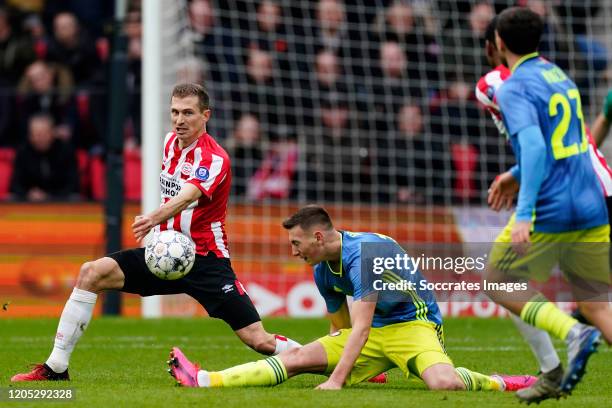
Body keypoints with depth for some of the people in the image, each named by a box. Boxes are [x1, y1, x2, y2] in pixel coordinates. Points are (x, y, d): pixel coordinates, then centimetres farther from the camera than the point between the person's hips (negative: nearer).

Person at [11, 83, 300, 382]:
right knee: (91, 272, -12)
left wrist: (155, 218, -56)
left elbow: (188, 196, -38)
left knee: (258, 340, -13)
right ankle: (56, 367, -8)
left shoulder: (214, 159, -17)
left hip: (206, 259, -6)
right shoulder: (171, 142, 5)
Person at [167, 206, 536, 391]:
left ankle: (499, 383, -11)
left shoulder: (363, 251, -24)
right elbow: (343, 328, 20)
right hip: (374, 332, 8)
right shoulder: (323, 272, 4)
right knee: (297, 358, -7)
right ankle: (205, 380, -12)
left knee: (444, 384, -38)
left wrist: (336, 381, -35)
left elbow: (360, 328, -31)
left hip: (415, 324, -8)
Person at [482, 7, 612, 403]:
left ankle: (573, 332, -11)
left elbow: (534, 146, -23)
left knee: (499, 282, 12)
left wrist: (524, 215, -28)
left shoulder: (514, 89, -9)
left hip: (549, 212, -7)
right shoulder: (560, 77, 16)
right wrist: (515, 175, 40)